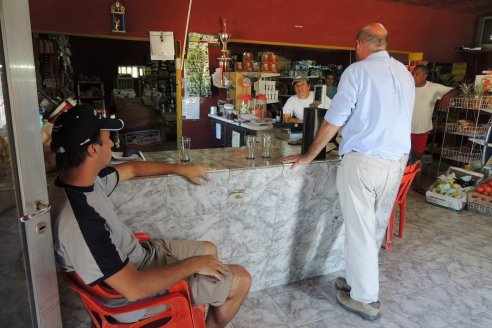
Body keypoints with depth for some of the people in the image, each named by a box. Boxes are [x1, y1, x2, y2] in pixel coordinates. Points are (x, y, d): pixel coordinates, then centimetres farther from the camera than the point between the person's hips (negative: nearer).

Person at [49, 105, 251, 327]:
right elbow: (134, 288, -34)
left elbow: (131, 169, 11)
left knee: (209, 250, 24)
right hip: (139, 293, -8)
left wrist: (180, 169, 20)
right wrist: (193, 264, -21)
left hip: (137, 256, 9)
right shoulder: (79, 221, -37)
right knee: (241, 280, 1)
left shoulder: (86, 179, -8)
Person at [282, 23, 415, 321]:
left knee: (360, 230, 4)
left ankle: (365, 298, 16)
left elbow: (333, 121, -9)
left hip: (363, 161, -7)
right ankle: (360, 280, 32)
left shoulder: (357, 71, -7)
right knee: (374, 227, 17)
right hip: (398, 161, 7)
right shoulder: (406, 74, 12)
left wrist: (308, 156, 0)